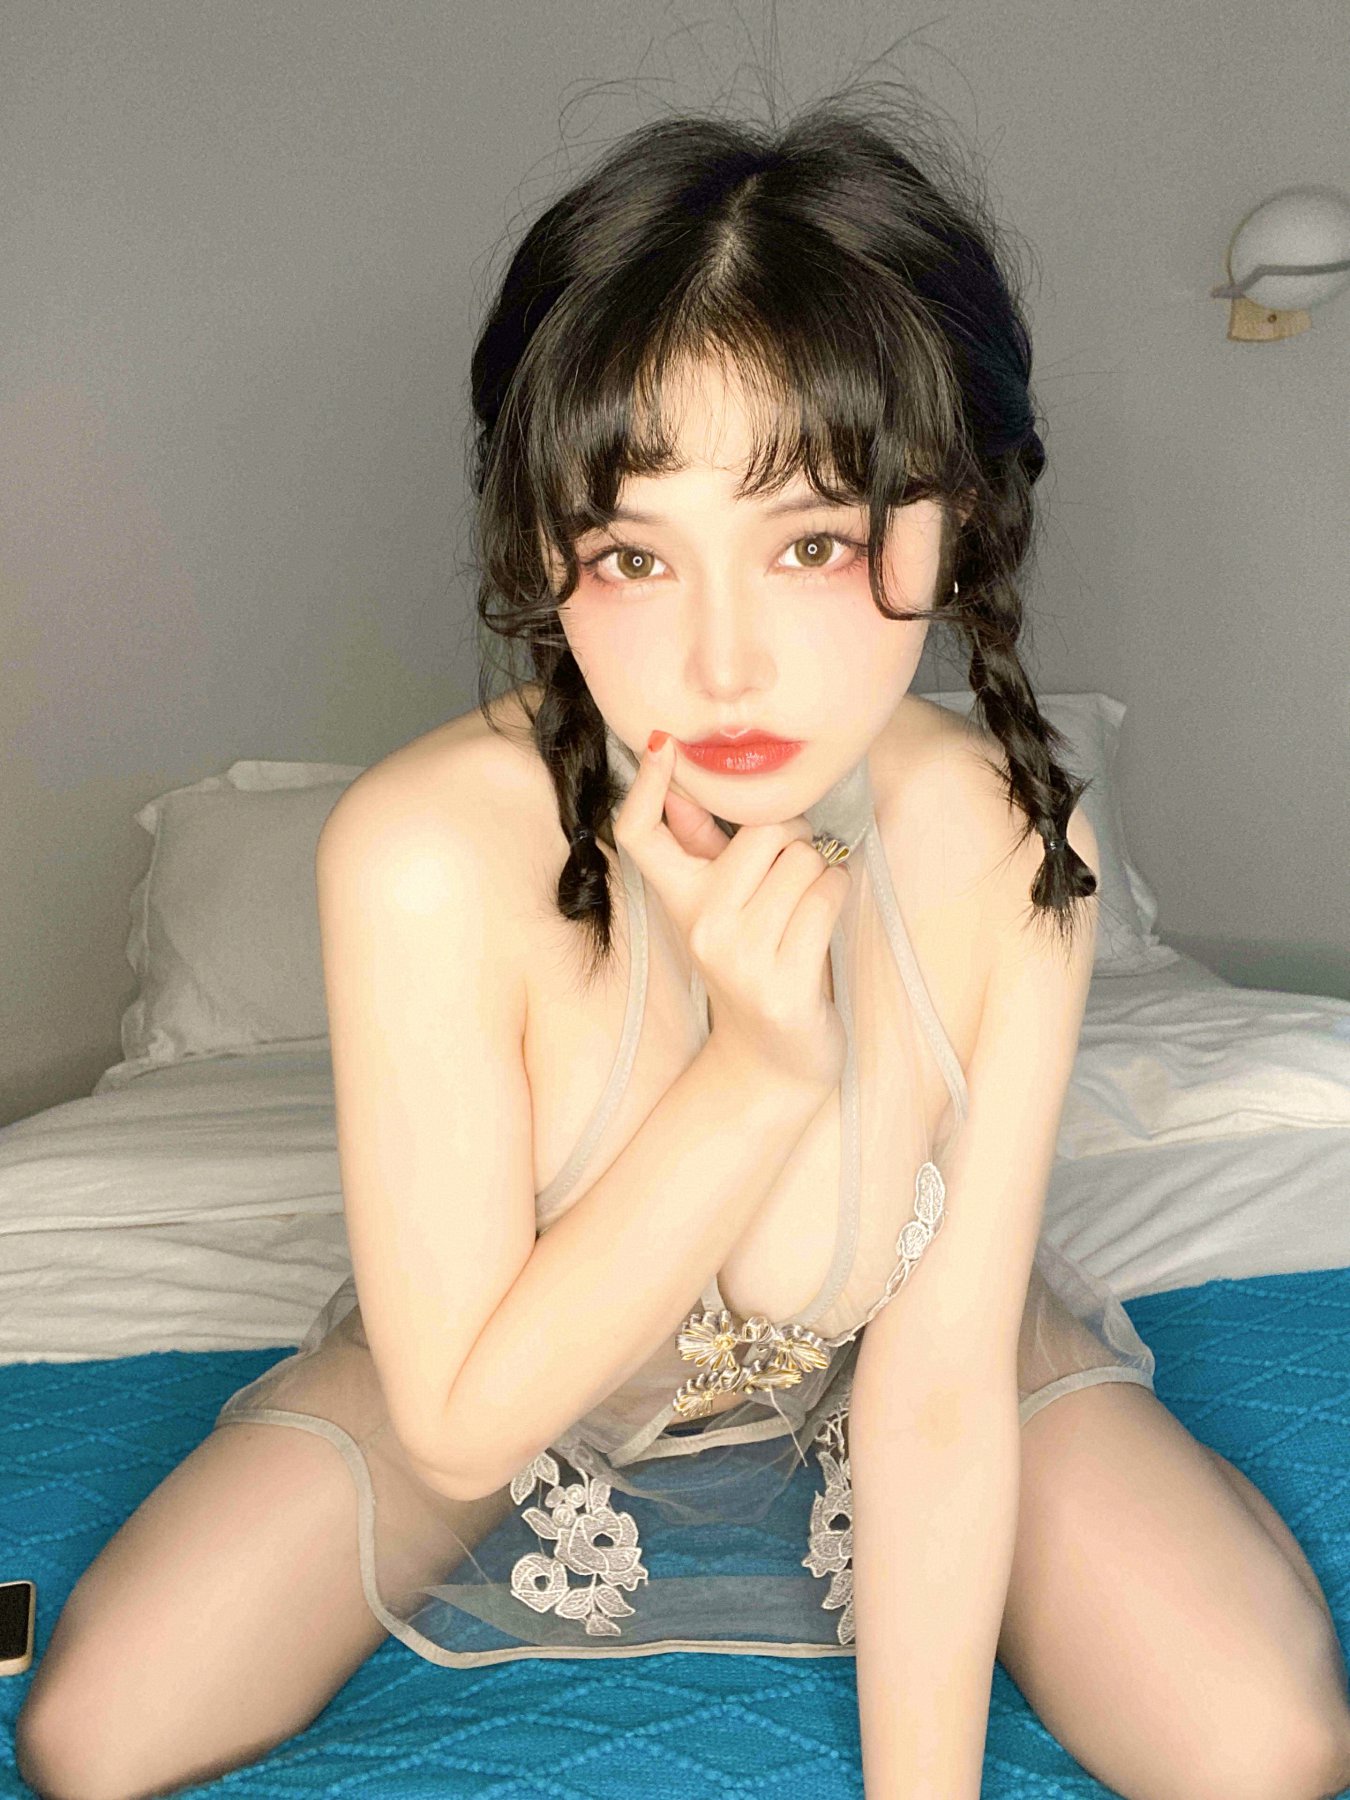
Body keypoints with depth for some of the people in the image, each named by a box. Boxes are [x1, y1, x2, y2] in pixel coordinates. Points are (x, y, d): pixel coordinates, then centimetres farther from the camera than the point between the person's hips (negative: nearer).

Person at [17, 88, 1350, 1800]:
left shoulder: (1008, 850, -28)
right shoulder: (426, 855, -35)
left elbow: (937, 1391, -21)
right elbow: (461, 1421, -27)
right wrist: (759, 1075, -38)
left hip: (884, 1346, 1)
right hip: (505, 1379, 0)